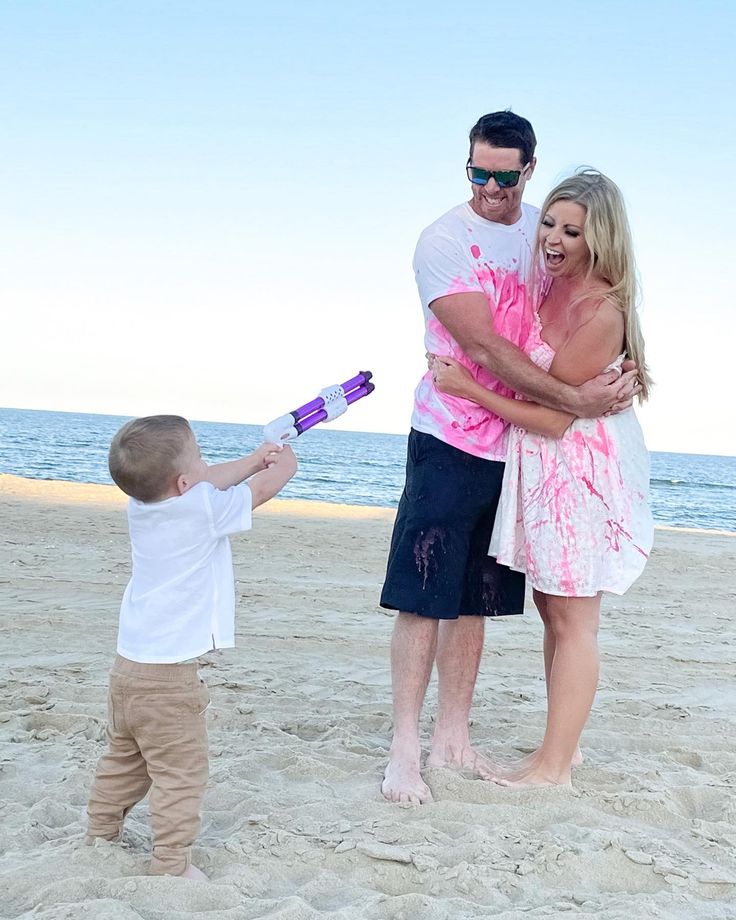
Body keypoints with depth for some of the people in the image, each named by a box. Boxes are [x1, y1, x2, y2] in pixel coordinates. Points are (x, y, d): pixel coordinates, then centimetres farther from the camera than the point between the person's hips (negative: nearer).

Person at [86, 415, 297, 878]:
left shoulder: (141, 505, 3)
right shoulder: (202, 509, -18)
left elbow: (209, 482, 20)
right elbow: (264, 487, -4)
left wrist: (253, 459, 26)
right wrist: (285, 461, 16)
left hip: (128, 667, 8)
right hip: (169, 676, -8)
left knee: (122, 762, 23)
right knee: (180, 773, 3)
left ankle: (100, 839, 35)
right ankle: (171, 864, 8)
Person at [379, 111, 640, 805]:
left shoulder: (544, 230, 8)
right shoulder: (443, 240, -10)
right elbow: (484, 346, -18)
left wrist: (620, 374, 0)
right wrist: (574, 400, -20)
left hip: (515, 442, 5)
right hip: (448, 441, -5)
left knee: (475, 599, 10)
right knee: (424, 597, -4)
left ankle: (452, 739, 19)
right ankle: (404, 749, 4)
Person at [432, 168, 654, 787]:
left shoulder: (602, 312, -22)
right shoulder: (549, 284, 3)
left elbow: (556, 417, -19)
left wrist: (469, 388, -15)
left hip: (582, 469, -9)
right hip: (539, 464, 9)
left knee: (572, 618, 0)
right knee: (553, 611, 15)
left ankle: (553, 766, 10)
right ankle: (563, 747, 27)